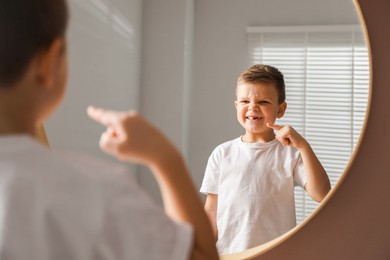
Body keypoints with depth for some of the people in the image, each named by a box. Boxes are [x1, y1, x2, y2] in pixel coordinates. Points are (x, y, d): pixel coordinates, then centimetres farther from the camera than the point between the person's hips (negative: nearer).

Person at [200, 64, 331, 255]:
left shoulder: (290, 152, -2)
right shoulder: (222, 154, 3)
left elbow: (321, 194, -13)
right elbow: (212, 211, 7)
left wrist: (304, 146, -20)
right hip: (229, 251, 2)